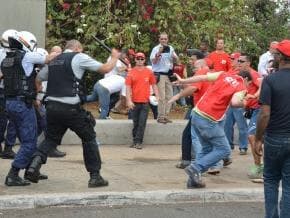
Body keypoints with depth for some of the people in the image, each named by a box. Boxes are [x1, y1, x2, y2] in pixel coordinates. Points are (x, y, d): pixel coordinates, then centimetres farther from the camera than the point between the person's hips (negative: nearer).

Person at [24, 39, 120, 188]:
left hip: (52, 106, 5)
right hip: (70, 108, -5)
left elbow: (39, 79, 24)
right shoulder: (79, 58, -1)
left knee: (51, 138, 19)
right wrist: (114, 57, 17)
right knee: (89, 138, 11)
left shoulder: (54, 61, 17)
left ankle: (35, 163, -6)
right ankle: (95, 176, 12)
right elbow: (106, 69, 0)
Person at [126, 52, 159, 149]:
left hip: (145, 102, 0)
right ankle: (135, 140, 19)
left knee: (142, 123, -4)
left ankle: (138, 142, -1)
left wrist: (157, 96, 1)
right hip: (134, 102, 0)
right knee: (135, 123, 9)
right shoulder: (131, 73, 2)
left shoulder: (149, 72, 4)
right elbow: (128, 87, -1)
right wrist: (129, 101, -9)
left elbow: (154, 85, 10)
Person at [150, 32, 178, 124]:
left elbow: (176, 59, 14)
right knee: (162, 97, -10)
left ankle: (166, 115, 12)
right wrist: (159, 53, -29)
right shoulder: (156, 48, -6)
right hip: (159, 75, -6)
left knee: (169, 96, 5)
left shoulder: (170, 48, 9)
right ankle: (160, 117, -6)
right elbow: (153, 61, -15)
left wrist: (174, 57, -8)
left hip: (169, 74, 6)